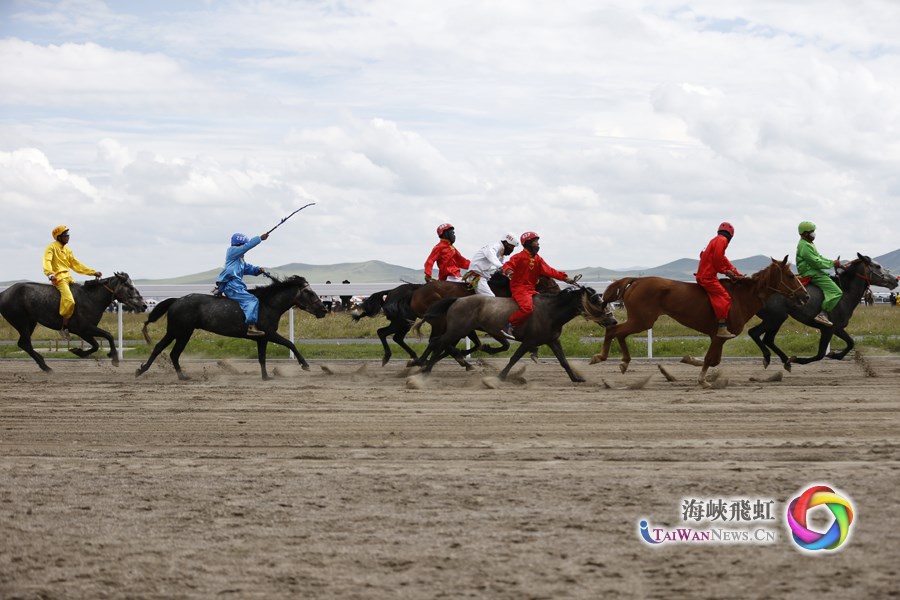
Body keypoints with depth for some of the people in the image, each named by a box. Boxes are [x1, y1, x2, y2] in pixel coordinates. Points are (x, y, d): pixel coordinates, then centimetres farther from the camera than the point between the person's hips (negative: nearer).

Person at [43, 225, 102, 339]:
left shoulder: (67, 250, 21)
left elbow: (76, 264, 23)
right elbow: (47, 261, -20)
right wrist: (50, 274, -39)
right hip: (59, 278, -9)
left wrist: (93, 272, 17)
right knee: (69, 300, -27)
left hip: (68, 277, 9)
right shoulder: (52, 247, -4)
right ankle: (64, 328, -19)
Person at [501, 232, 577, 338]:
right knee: (527, 307, -30)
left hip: (531, 289, 8)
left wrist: (564, 277, -3)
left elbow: (549, 271, 8)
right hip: (519, 288, -8)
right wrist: (508, 271, -40)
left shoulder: (538, 259, 14)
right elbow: (508, 265, -15)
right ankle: (509, 326, -22)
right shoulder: (519, 257, -5)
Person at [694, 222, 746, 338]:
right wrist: (725, 271, -5)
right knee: (724, 297, -17)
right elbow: (717, 259, -18)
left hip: (704, 275, 11)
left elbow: (723, 259, 24)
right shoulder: (722, 240, -8)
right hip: (707, 277, -11)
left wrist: (735, 273, 21)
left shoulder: (716, 240, 23)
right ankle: (722, 328, -24)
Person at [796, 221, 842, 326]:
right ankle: (823, 314, -27)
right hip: (811, 274, -11)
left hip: (814, 272, 11)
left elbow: (820, 258, 22)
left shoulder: (809, 244, 19)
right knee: (836, 292, -19)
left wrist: (834, 262, 10)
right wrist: (833, 264, -10)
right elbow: (817, 263, -19)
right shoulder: (805, 246, -16)